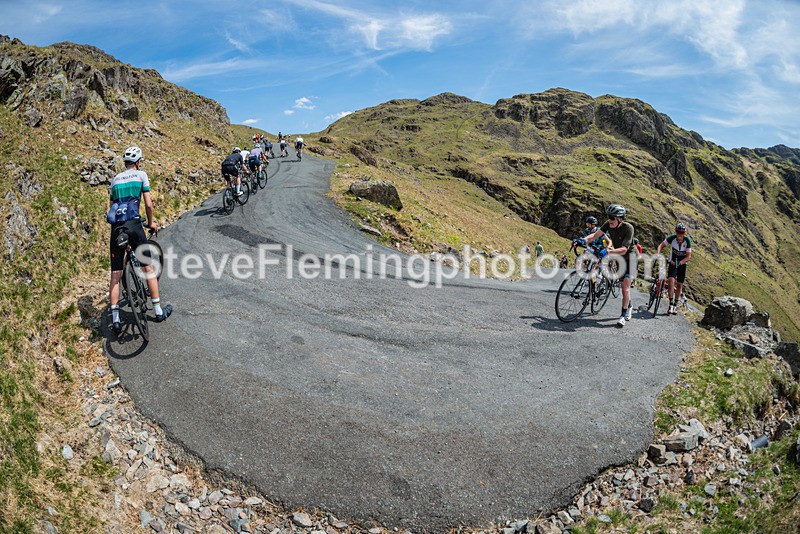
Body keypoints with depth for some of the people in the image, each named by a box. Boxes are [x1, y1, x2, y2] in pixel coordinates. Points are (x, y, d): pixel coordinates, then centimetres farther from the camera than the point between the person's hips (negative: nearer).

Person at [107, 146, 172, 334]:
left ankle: (115, 319, 2)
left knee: (115, 275, 5)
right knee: (148, 267, 7)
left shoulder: (115, 179, 20)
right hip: (133, 224, -4)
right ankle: (158, 311, 11)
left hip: (116, 227, 4)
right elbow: (149, 204, 1)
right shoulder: (141, 174, 7)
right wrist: (151, 223, 15)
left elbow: (111, 207, 19)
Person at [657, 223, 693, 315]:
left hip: (682, 264, 1)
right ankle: (671, 304, -16)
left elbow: (688, 256, -17)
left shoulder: (687, 240, -19)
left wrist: (680, 262, -33)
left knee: (679, 285, 4)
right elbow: (661, 245, -8)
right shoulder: (672, 237, -19)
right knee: (671, 280, -21)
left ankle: (675, 305, 18)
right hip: (672, 262, -1)